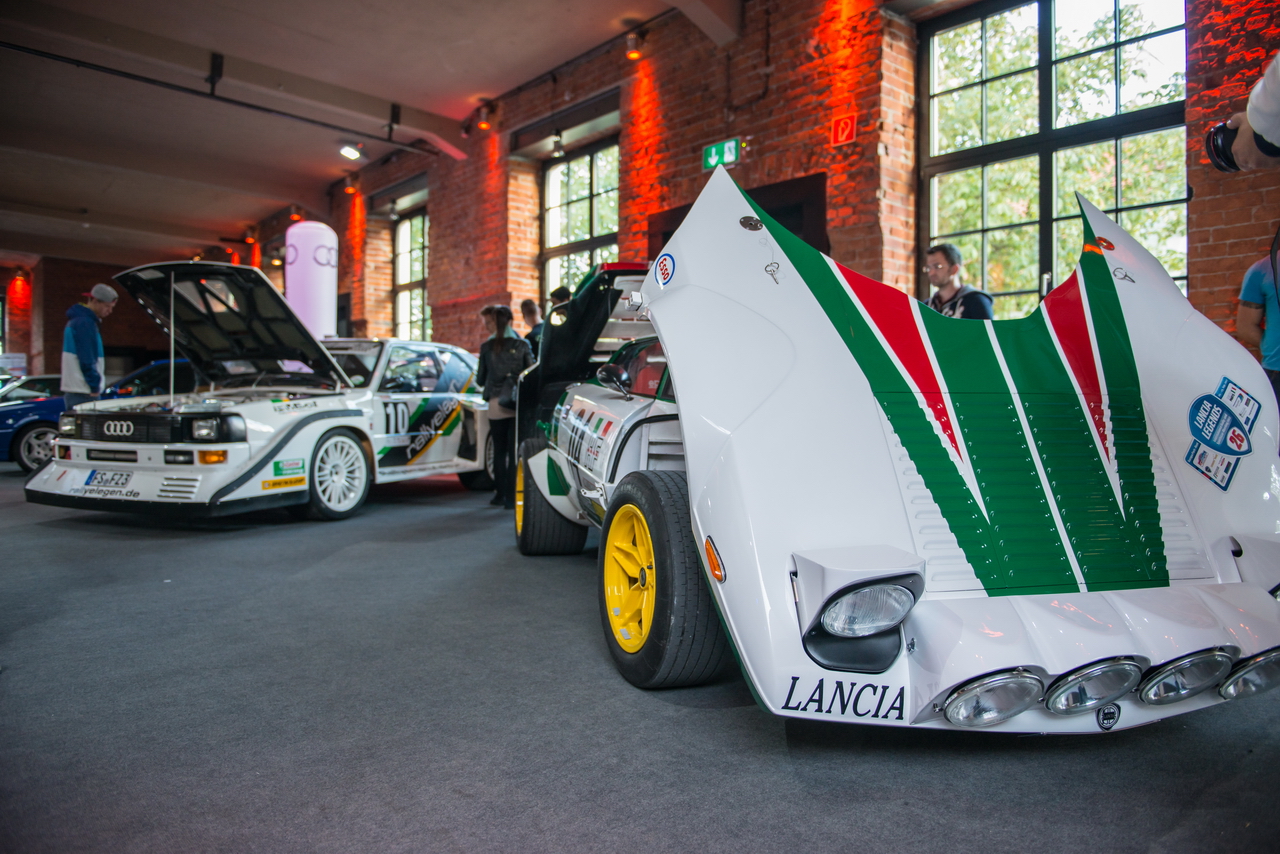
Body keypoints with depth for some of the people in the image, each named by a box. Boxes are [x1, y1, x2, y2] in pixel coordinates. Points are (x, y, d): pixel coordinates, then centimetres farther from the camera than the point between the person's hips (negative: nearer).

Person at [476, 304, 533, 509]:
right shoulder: (522, 345, 1)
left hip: (496, 405, 0)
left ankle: (500, 494, 15)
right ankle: (511, 496, -1)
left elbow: (481, 379, 6)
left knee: (499, 451, 12)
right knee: (515, 452, 2)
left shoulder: (487, 347, 0)